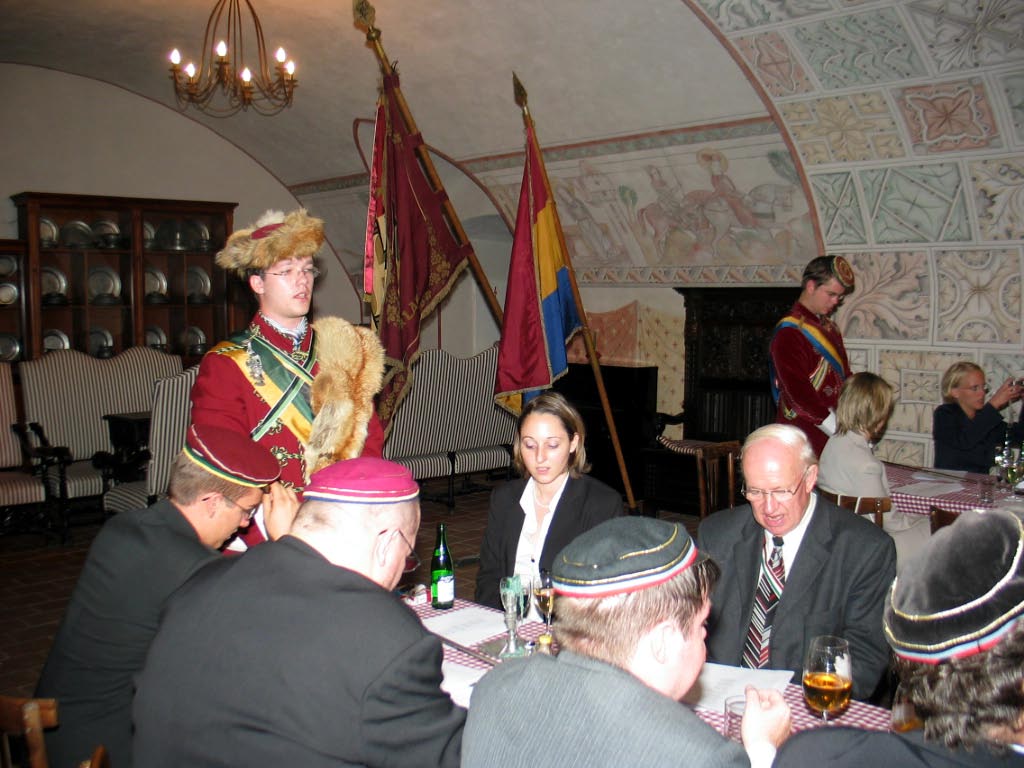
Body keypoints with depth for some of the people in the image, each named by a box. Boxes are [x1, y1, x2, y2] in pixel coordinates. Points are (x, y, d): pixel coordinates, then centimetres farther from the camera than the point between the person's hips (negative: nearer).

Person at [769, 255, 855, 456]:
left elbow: (844, 378, 17)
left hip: (833, 435, 8)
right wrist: (839, 431, -21)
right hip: (805, 438, -8)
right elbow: (798, 393, -20)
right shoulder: (789, 333, -13)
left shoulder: (829, 328, 15)